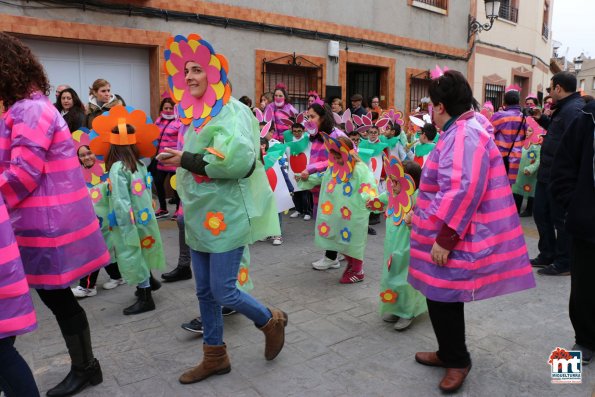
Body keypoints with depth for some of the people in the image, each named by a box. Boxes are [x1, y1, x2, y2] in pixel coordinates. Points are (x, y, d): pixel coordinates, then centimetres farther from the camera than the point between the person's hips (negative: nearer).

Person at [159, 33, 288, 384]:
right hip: (200, 216, 8)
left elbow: (239, 160, -29)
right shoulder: (198, 115, 12)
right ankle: (215, 357, 31)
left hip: (227, 216, -8)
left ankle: (271, 321, 26)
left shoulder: (233, 112, -13)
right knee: (205, 292, 14)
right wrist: (183, 161, 4)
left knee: (223, 292, -3)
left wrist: (187, 161, -20)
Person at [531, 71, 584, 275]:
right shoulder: (565, 108, 15)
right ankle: (547, 255, 30)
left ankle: (564, 264, 14)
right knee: (541, 213, 17)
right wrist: (542, 119, 15)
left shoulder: (573, 109, -20)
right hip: (548, 173, 11)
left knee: (561, 219, 1)